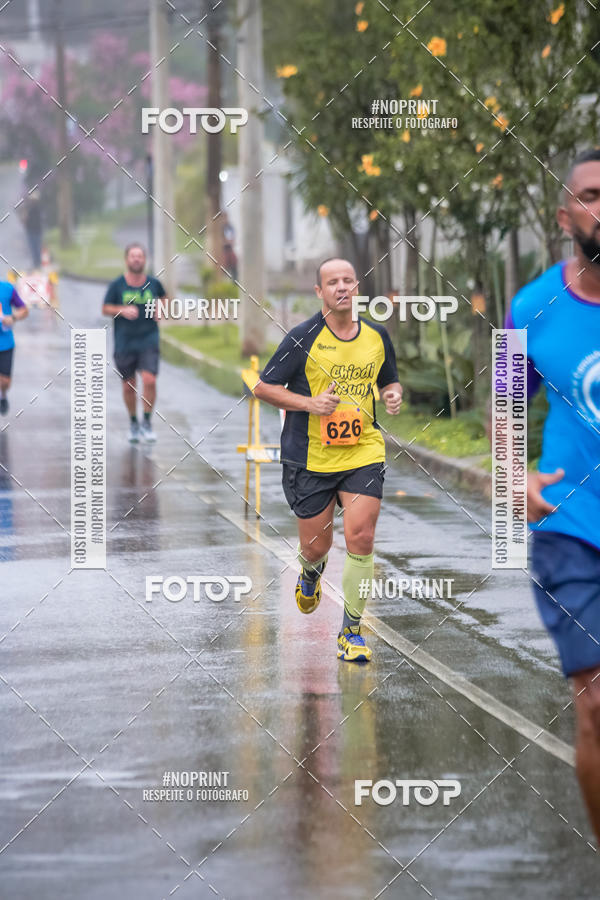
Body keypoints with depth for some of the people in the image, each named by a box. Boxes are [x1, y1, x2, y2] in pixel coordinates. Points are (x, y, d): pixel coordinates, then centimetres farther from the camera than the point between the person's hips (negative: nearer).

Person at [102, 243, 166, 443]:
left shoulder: (153, 283, 2)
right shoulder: (117, 285, -2)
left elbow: (164, 298, 22)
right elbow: (105, 309, 2)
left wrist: (160, 310, 1)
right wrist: (123, 310, -15)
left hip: (148, 341, 0)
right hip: (124, 342, 0)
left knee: (149, 380, -16)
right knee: (128, 386, 8)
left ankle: (147, 422, -1)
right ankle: (133, 423, 28)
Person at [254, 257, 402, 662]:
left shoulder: (377, 335, 4)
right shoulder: (304, 338, -9)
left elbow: (390, 380, 21)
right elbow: (263, 386, -5)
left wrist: (394, 395, -2)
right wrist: (309, 403, -18)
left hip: (364, 451, 2)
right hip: (311, 457, -2)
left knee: (361, 539, -11)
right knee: (316, 546, 7)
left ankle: (351, 632, 1)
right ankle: (310, 576, 47)